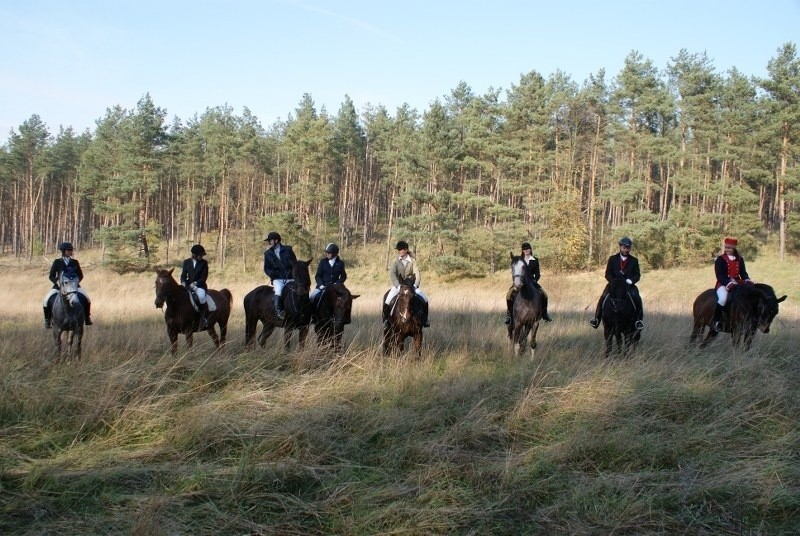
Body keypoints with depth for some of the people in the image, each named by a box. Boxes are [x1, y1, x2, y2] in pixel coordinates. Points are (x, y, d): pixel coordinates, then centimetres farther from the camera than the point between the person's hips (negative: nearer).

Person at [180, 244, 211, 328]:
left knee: (201, 296, -34)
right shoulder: (187, 262, 7)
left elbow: (204, 277, -5)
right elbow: (183, 274, 7)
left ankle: (205, 318, -22)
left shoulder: (204, 263, -1)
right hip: (188, 285, 3)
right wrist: (183, 283, -13)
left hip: (200, 285, -3)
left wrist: (195, 283, -16)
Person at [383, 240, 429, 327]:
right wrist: (398, 286, -30)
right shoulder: (396, 261, -5)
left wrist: (415, 285, -28)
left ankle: (425, 319, 7)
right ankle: (385, 319, 2)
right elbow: (392, 274, -16)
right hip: (398, 285, -1)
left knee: (424, 299, -13)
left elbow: (417, 274, -11)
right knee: (387, 301, -20)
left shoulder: (412, 261, -4)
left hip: (411, 285, 1)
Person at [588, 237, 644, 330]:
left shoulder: (634, 260, 8)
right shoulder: (612, 259, 8)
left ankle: (639, 319, -18)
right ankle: (596, 319, -18)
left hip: (629, 285, 0)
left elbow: (637, 275, 3)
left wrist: (630, 280, -18)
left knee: (636, 298, -28)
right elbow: (608, 274, 4)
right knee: (603, 297, -23)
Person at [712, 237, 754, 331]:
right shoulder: (720, 259, -2)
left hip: (738, 283, 5)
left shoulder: (740, 259, 13)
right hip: (723, 284, -5)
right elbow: (719, 275, -10)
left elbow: (743, 273, 12)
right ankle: (715, 321, -22)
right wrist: (729, 283, -24)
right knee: (723, 298, -34)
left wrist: (747, 280, -10)